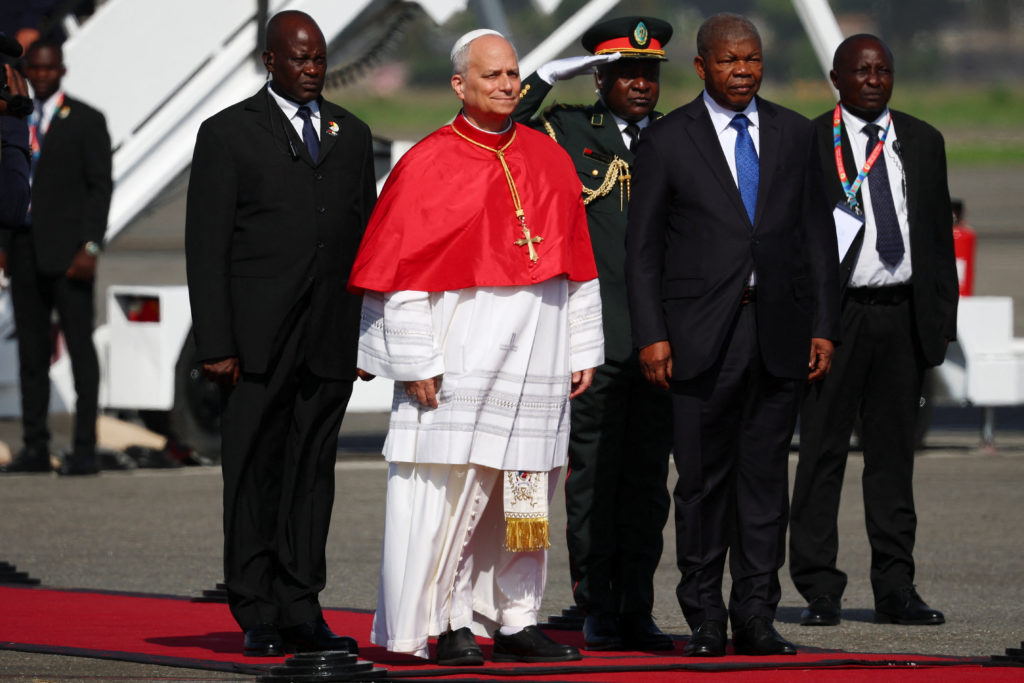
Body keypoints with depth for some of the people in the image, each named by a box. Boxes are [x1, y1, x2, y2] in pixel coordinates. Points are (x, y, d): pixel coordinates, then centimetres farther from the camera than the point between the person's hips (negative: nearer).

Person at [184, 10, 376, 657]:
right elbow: (206, 246, -2)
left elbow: (366, 236, 16)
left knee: (313, 471, 4)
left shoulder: (352, 134, 15)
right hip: (259, 339, -4)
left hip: (331, 338, 4)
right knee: (254, 475, -1)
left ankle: (300, 609, 7)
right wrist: (216, 345, -9)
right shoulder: (229, 134, 2)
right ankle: (257, 617, 4)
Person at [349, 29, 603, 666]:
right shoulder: (428, 164, -3)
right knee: (452, 490, -6)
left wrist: (583, 349, 11)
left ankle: (516, 619, 17)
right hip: (461, 358, -5)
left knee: (526, 491, 9)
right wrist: (416, 361, -11)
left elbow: (578, 265, 15)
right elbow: (400, 273, -5)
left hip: (538, 358, 5)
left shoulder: (550, 159, 12)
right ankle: (447, 625, 1)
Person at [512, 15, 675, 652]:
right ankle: (598, 609, 6)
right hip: (595, 335, -3)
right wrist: (554, 74, -7)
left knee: (648, 474, 5)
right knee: (594, 473, 0)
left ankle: (638, 610, 10)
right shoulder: (566, 132, 4)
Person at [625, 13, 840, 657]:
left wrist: (824, 326, 4)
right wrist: (651, 334, -6)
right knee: (703, 477, 0)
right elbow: (643, 247, 2)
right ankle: (705, 620, 8)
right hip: (702, 334, -2)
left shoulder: (795, 135, 10)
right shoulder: (668, 140, 2)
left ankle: (756, 617, 7)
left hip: (778, 332, 2)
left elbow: (817, 236, 12)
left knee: (766, 476, 3)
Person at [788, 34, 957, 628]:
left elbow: (939, 231, 15)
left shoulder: (922, 142, 13)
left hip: (903, 314, 4)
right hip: (836, 313, -4)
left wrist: (943, 314, 8)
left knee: (894, 451, 7)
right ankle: (820, 590, 1)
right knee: (823, 450, -2)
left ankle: (895, 588, 11)